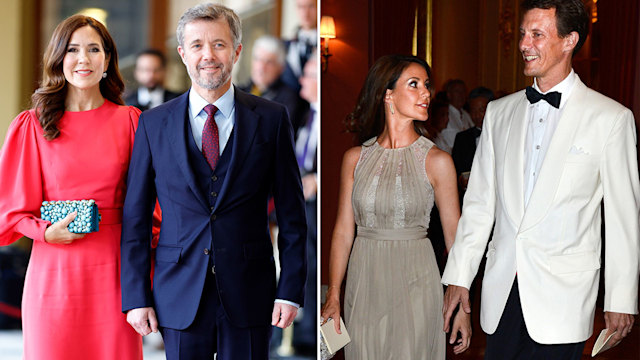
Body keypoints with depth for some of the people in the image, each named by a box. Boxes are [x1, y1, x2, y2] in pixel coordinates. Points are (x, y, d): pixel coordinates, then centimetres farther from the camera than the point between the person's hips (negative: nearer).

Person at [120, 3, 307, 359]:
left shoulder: (271, 119, 2)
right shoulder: (154, 124, 4)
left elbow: (292, 214, 3)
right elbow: (136, 219, 5)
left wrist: (291, 290, -3)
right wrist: (136, 297, 0)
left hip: (249, 297, 0)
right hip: (180, 299, 1)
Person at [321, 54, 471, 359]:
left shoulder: (437, 161, -5)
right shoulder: (355, 158, 2)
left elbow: (454, 236, -4)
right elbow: (344, 230, 4)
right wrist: (332, 297, -1)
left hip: (415, 281, -2)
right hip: (364, 283, 2)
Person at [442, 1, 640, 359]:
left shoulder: (611, 118, -3)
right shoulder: (500, 112, 10)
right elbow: (480, 202, 12)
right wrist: (459, 276, 9)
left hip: (563, 294, -4)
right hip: (501, 291, 4)